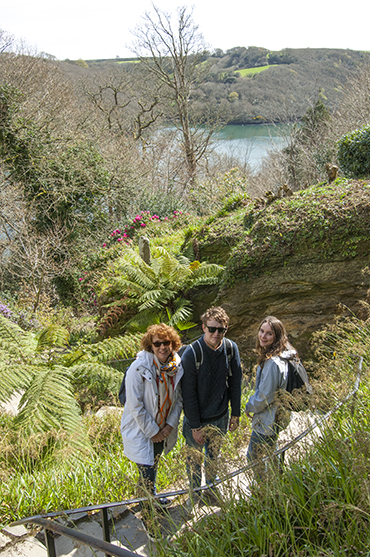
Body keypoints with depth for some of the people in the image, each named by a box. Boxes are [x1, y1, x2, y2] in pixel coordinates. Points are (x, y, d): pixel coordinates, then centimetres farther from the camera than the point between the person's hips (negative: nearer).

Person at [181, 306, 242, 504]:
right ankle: (194, 495, 41)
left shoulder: (231, 349, -11)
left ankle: (211, 489, 48)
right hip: (197, 420, -3)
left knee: (213, 456, 24)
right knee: (194, 459, 17)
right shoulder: (192, 354, -24)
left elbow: (235, 384, 1)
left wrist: (235, 414, 4)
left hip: (220, 418, 3)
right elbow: (188, 393, -18)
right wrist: (195, 426, -15)